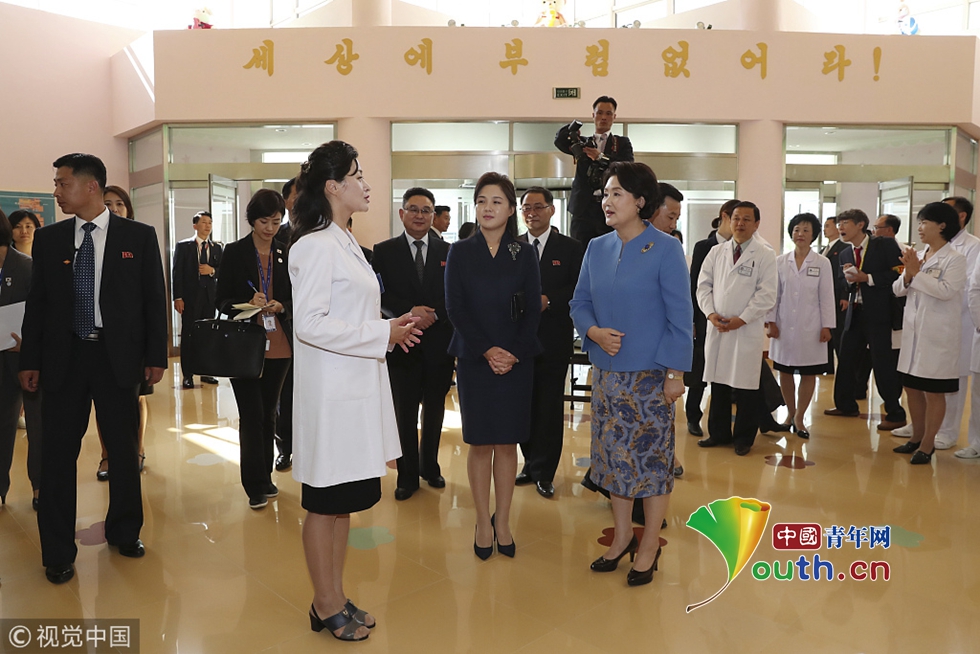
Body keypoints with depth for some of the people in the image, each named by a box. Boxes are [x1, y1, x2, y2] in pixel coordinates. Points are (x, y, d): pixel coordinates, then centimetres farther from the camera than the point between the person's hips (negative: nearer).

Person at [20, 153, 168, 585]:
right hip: (63, 358, 2)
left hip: (118, 357, -1)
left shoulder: (139, 237, -1)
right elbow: (37, 303, 8)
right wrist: (30, 361, 3)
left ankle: (124, 532, 30)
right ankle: (58, 552, 18)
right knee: (58, 455, 4)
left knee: (124, 451, 10)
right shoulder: (48, 239, 7)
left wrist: (156, 356, -4)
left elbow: (155, 299, 0)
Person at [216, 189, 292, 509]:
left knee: (268, 413, 12)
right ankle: (256, 485, 8)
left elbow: (295, 300, 10)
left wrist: (281, 306, -12)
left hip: (279, 346, 3)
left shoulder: (286, 254, 7)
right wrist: (248, 303, -20)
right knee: (252, 415, -2)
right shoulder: (234, 252, -1)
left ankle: (265, 477, 25)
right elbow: (222, 301, -1)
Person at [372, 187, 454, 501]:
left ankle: (430, 466, 32)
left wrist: (434, 315, -13)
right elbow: (379, 296, -5)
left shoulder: (448, 252, 6)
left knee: (434, 410, 14)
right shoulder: (384, 251, 2)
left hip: (439, 343, 2)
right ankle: (408, 475, 21)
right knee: (405, 413, 7)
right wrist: (409, 313, -17)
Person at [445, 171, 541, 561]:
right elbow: (455, 308, -3)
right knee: (479, 443, 4)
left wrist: (513, 352, -11)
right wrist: (488, 350, -12)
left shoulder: (524, 254, 5)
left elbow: (533, 310, 1)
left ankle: (502, 521, 18)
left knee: (507, 442, 6)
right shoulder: (460, 252, 3)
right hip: (474, 359, 0)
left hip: (516, 359, 1)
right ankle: (483, 522, 17)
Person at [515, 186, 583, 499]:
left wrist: (548, 301, -17)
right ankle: (531, 463, 24)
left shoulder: (570, 248, 2)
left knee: (550, 406, 2)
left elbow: (578, 291, -4)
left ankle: (544, 471, 13)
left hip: (553, 340, -2)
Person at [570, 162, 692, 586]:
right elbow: (580, 303, 9)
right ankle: (622, 535, 31)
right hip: (607, 372, 5)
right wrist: (593, 331, -11)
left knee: (653, 455, 5)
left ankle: (650, 545, 22)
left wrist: (675, 372, -12)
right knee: (613, 453, 13)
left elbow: (680, 316, -8)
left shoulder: (665, 249, -8)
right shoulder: (596, 248, 6)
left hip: (649, 374, -5)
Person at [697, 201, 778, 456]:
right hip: (717, 328, 4)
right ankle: (719, 433, 22)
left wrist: (741, 319, -14)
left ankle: (744, 437, 18)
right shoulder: (716, 252, 10)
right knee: (718, 382, 9)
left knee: (747, 385, 4)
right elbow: (704, 285, 7)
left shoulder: (765, 255, -2)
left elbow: (767, 294, -8)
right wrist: (711, 313, -8)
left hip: (747, 330, -3)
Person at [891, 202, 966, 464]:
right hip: (913, 330, 7)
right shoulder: (918, 255, 10)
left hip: (938, 334, -7)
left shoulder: (954, 259, -9)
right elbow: (897, 289, 8)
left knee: (933, 391, 3)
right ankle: (917, 437, 29)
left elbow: (947, 291, -22)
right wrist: (908, 274, -11)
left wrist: (917, 273, -18)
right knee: (912, 386, 15)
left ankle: (927, 445, 13)